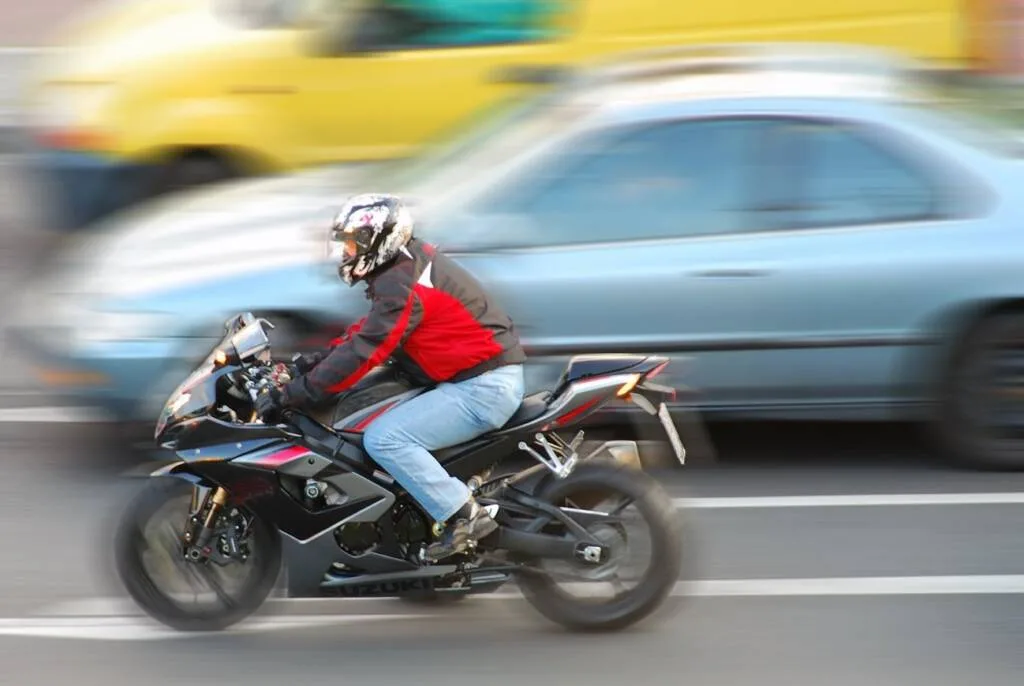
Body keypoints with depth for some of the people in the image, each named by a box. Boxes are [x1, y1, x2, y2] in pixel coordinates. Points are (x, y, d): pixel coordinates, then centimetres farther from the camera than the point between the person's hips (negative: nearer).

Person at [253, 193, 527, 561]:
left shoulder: (402, 285, -20)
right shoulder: (408, 260, 11)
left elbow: (363, 352, -24)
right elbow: (371, 328, 22)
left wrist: (291, 393, -20)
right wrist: (319, 358, 13)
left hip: (483, 387, -11)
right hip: (482, 376, 11)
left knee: (383, 438, -20)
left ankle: (465, 516, -17)